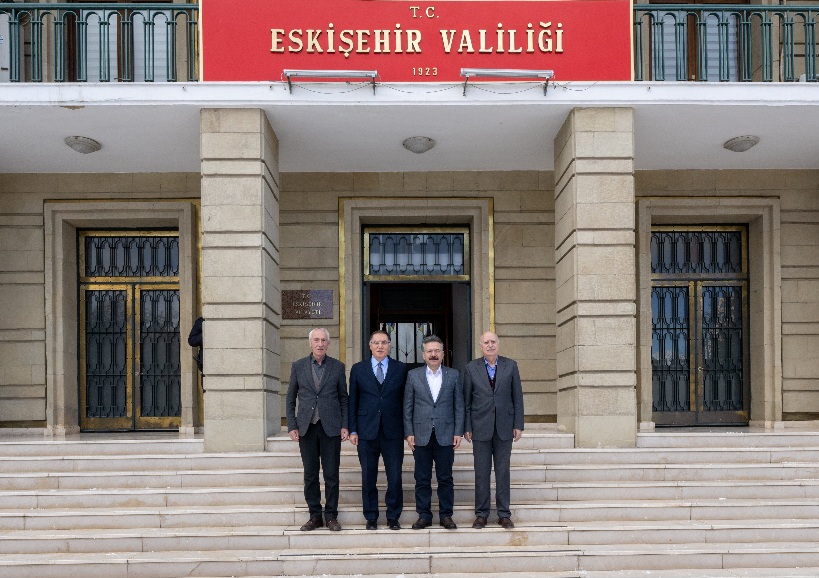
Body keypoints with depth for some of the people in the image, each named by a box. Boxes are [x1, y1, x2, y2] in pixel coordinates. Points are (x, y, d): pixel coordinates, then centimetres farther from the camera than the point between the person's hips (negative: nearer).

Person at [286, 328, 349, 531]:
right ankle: (315, 516, 15)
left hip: (331, 427, -1)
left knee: (331, 474, 2)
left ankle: (331, 516, 11)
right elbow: (290, 398, 8)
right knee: (310, 474, 6)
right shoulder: (298, 366, 5)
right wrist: (292, 426, 0)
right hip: (307, 427, 1)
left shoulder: (337, 367, 4)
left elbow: (343, 398, 8)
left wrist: (345, 425, 0)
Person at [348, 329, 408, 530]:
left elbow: (405, 400, 6)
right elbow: (353, 401, 7)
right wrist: (353, 430, 1)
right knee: (368, 477, 6)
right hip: (367, 431, 0)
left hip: (393, 431, 0)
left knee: (395, 477, 0)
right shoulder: (358, 369, 7)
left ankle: (393, 517, 13)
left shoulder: (400, 369, 6)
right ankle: (371, 517, 17)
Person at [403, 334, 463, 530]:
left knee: (445, 478, 4)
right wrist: (409, 433, -1)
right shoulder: (413, 375, 5)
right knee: (422, 479, 4)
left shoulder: (453, 375, 6)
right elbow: (407, 407, 5)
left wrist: (458, 432, -1)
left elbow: (459, 405, 6)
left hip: (445, 436, 0)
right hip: (421, 436, 0)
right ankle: (424, 515, 13)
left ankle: (446, 515, 14)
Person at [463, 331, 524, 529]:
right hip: (481, 428, 0)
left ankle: (504, 514, 13)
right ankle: (481, 514, 12)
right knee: (481, 473, 4)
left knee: (503, 471, 5)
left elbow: (517, 397, 4)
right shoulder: (471, 368, 2)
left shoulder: (510, 366, 3)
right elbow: (466, 400, 3)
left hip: (504, 427, 0)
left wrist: (518, 425, 0)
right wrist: (466, 427, -1)